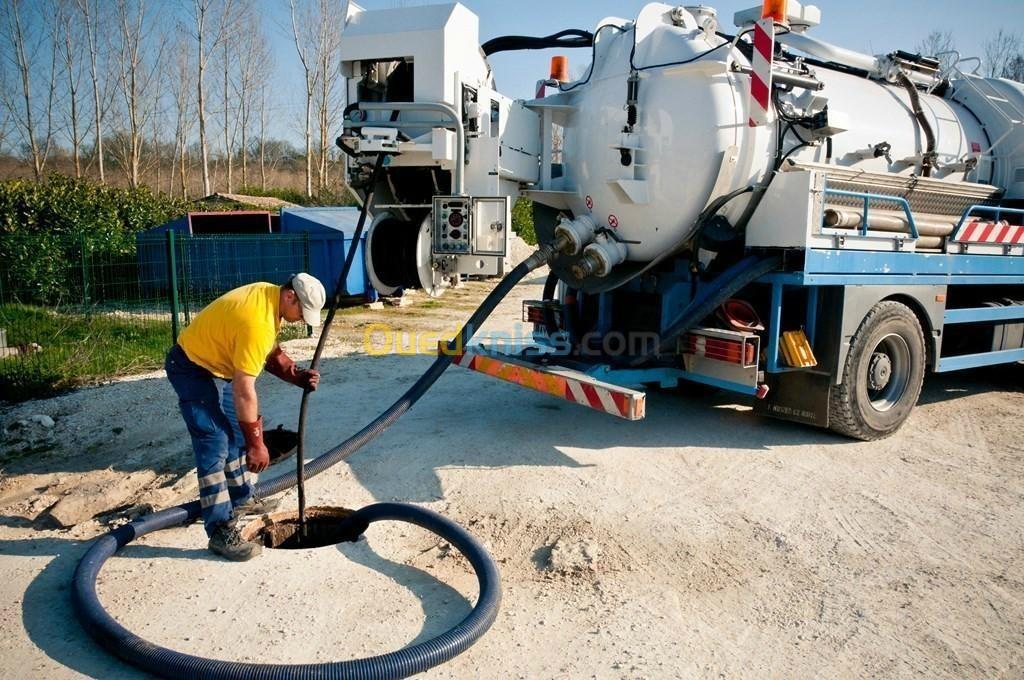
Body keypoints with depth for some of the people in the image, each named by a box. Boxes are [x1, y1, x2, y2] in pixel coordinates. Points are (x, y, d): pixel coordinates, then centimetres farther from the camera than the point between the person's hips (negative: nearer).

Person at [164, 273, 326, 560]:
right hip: (192, 368, -11)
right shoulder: (257, 321, -33)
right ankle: (221, 531, -10)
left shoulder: (269, 296, -4)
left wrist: (298, 376, -7)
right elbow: (244, 391, -31)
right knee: (214, 445, -14)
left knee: (236, 434, 18)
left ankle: (241, 499, 34)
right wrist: (256, 443, -25)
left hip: (216, 362, 11)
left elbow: (271, 352, 9)